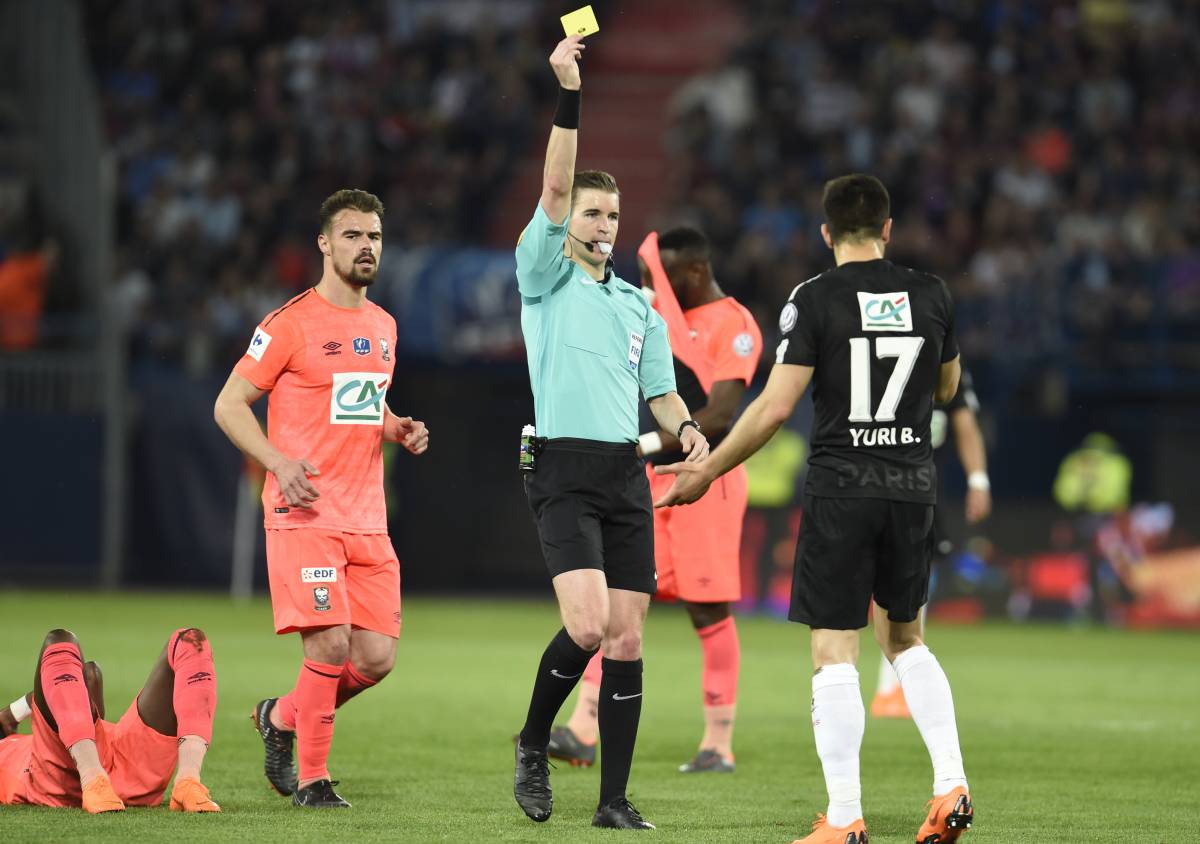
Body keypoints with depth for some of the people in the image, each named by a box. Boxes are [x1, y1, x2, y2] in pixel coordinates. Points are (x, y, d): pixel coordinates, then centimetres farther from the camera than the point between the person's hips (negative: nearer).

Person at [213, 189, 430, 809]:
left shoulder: (383, 326, 15)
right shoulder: (291, 324, -6)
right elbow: (229, 405, -4)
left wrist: (399, 430, 8)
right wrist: (280, 463, -17)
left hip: (367, 520, 6)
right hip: (304, 515, -6)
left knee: (377, 658, 1)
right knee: (330, 645, -15)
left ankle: (282, 717, 26)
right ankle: (310, 779, 1)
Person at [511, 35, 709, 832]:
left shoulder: (639, 305, 19)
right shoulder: (545, 279, 4)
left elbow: (660, 390, 20)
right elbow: (555, 188, -9)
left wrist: (685, 426, -3)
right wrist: (569, 94, -18)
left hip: (629, 478, 5)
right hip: (566, 473, -5)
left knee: (627, 640, 0)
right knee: (587, 625, -20)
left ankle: (615, 799, 3)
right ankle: (533, 744, 6)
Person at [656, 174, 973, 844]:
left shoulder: (815, 299, -7)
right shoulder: (931, 295, 3)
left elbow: (775, 407, -11)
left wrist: (708, 470, 0)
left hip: (841, 491, -4)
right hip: (914, 487, 4)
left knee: (835, 655, -1)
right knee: (906, 640, 20)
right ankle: (951, 784, 6)